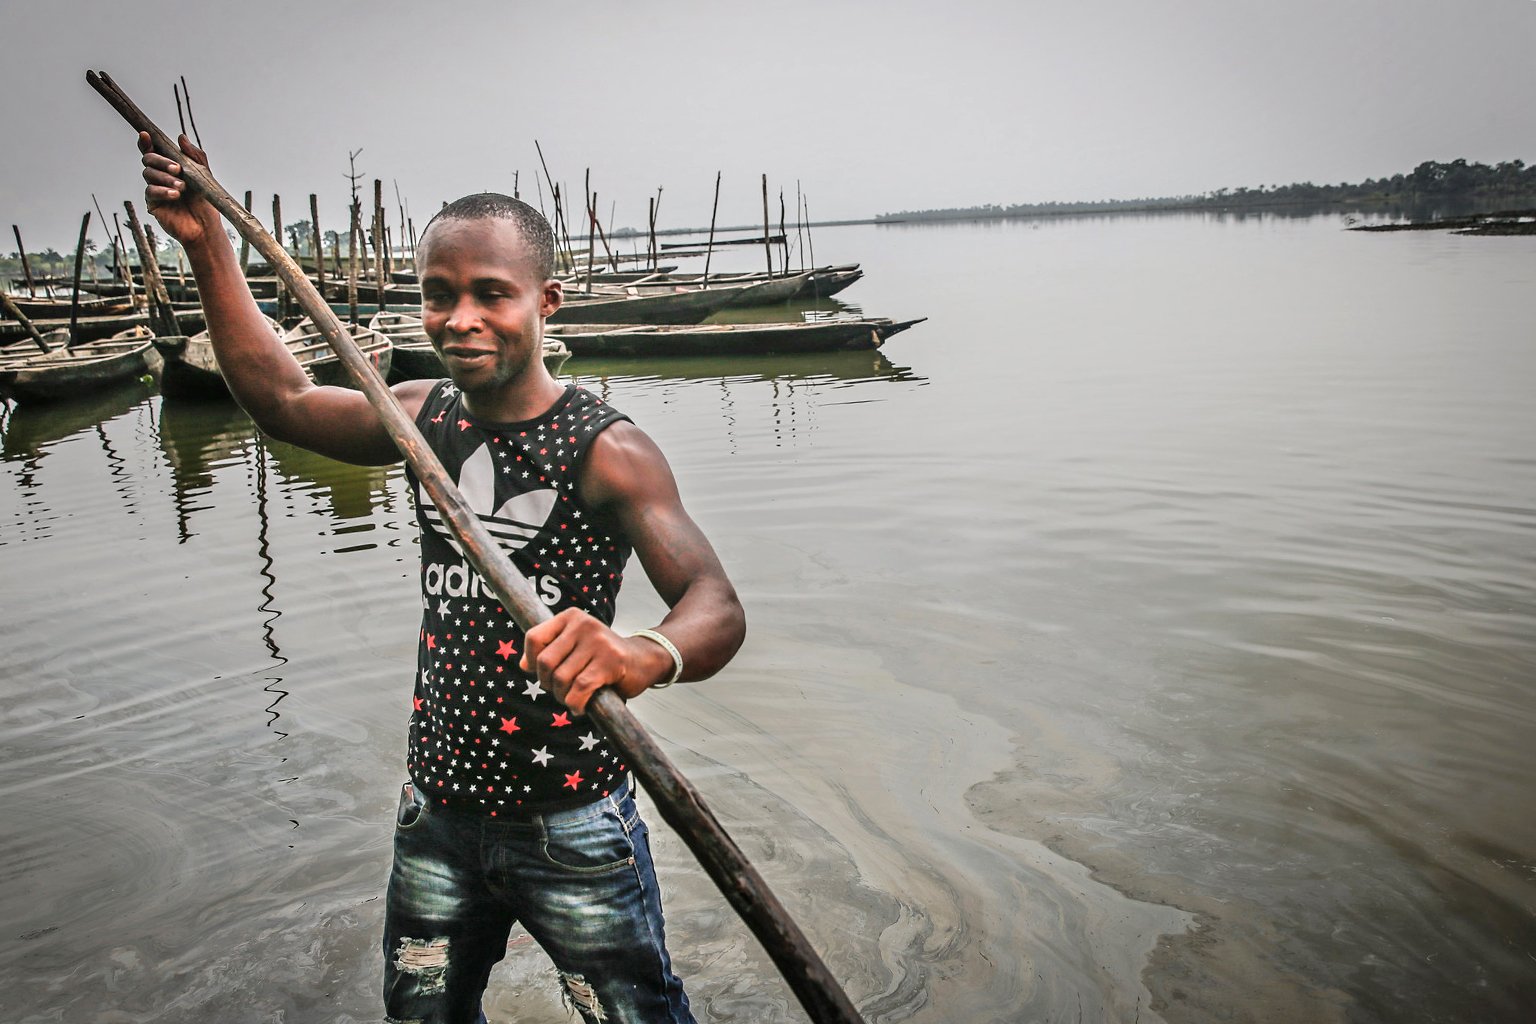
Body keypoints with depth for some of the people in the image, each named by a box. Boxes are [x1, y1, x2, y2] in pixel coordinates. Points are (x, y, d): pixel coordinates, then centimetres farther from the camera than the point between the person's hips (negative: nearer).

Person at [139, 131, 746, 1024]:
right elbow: (283, 397, 9)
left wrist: (644, 656, -53)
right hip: (438, 815, 6)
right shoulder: (428, 417, 1)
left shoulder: (606, 447, -19)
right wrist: (208, 243, 4)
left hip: (571, 829, -5)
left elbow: (719, 607, -30)